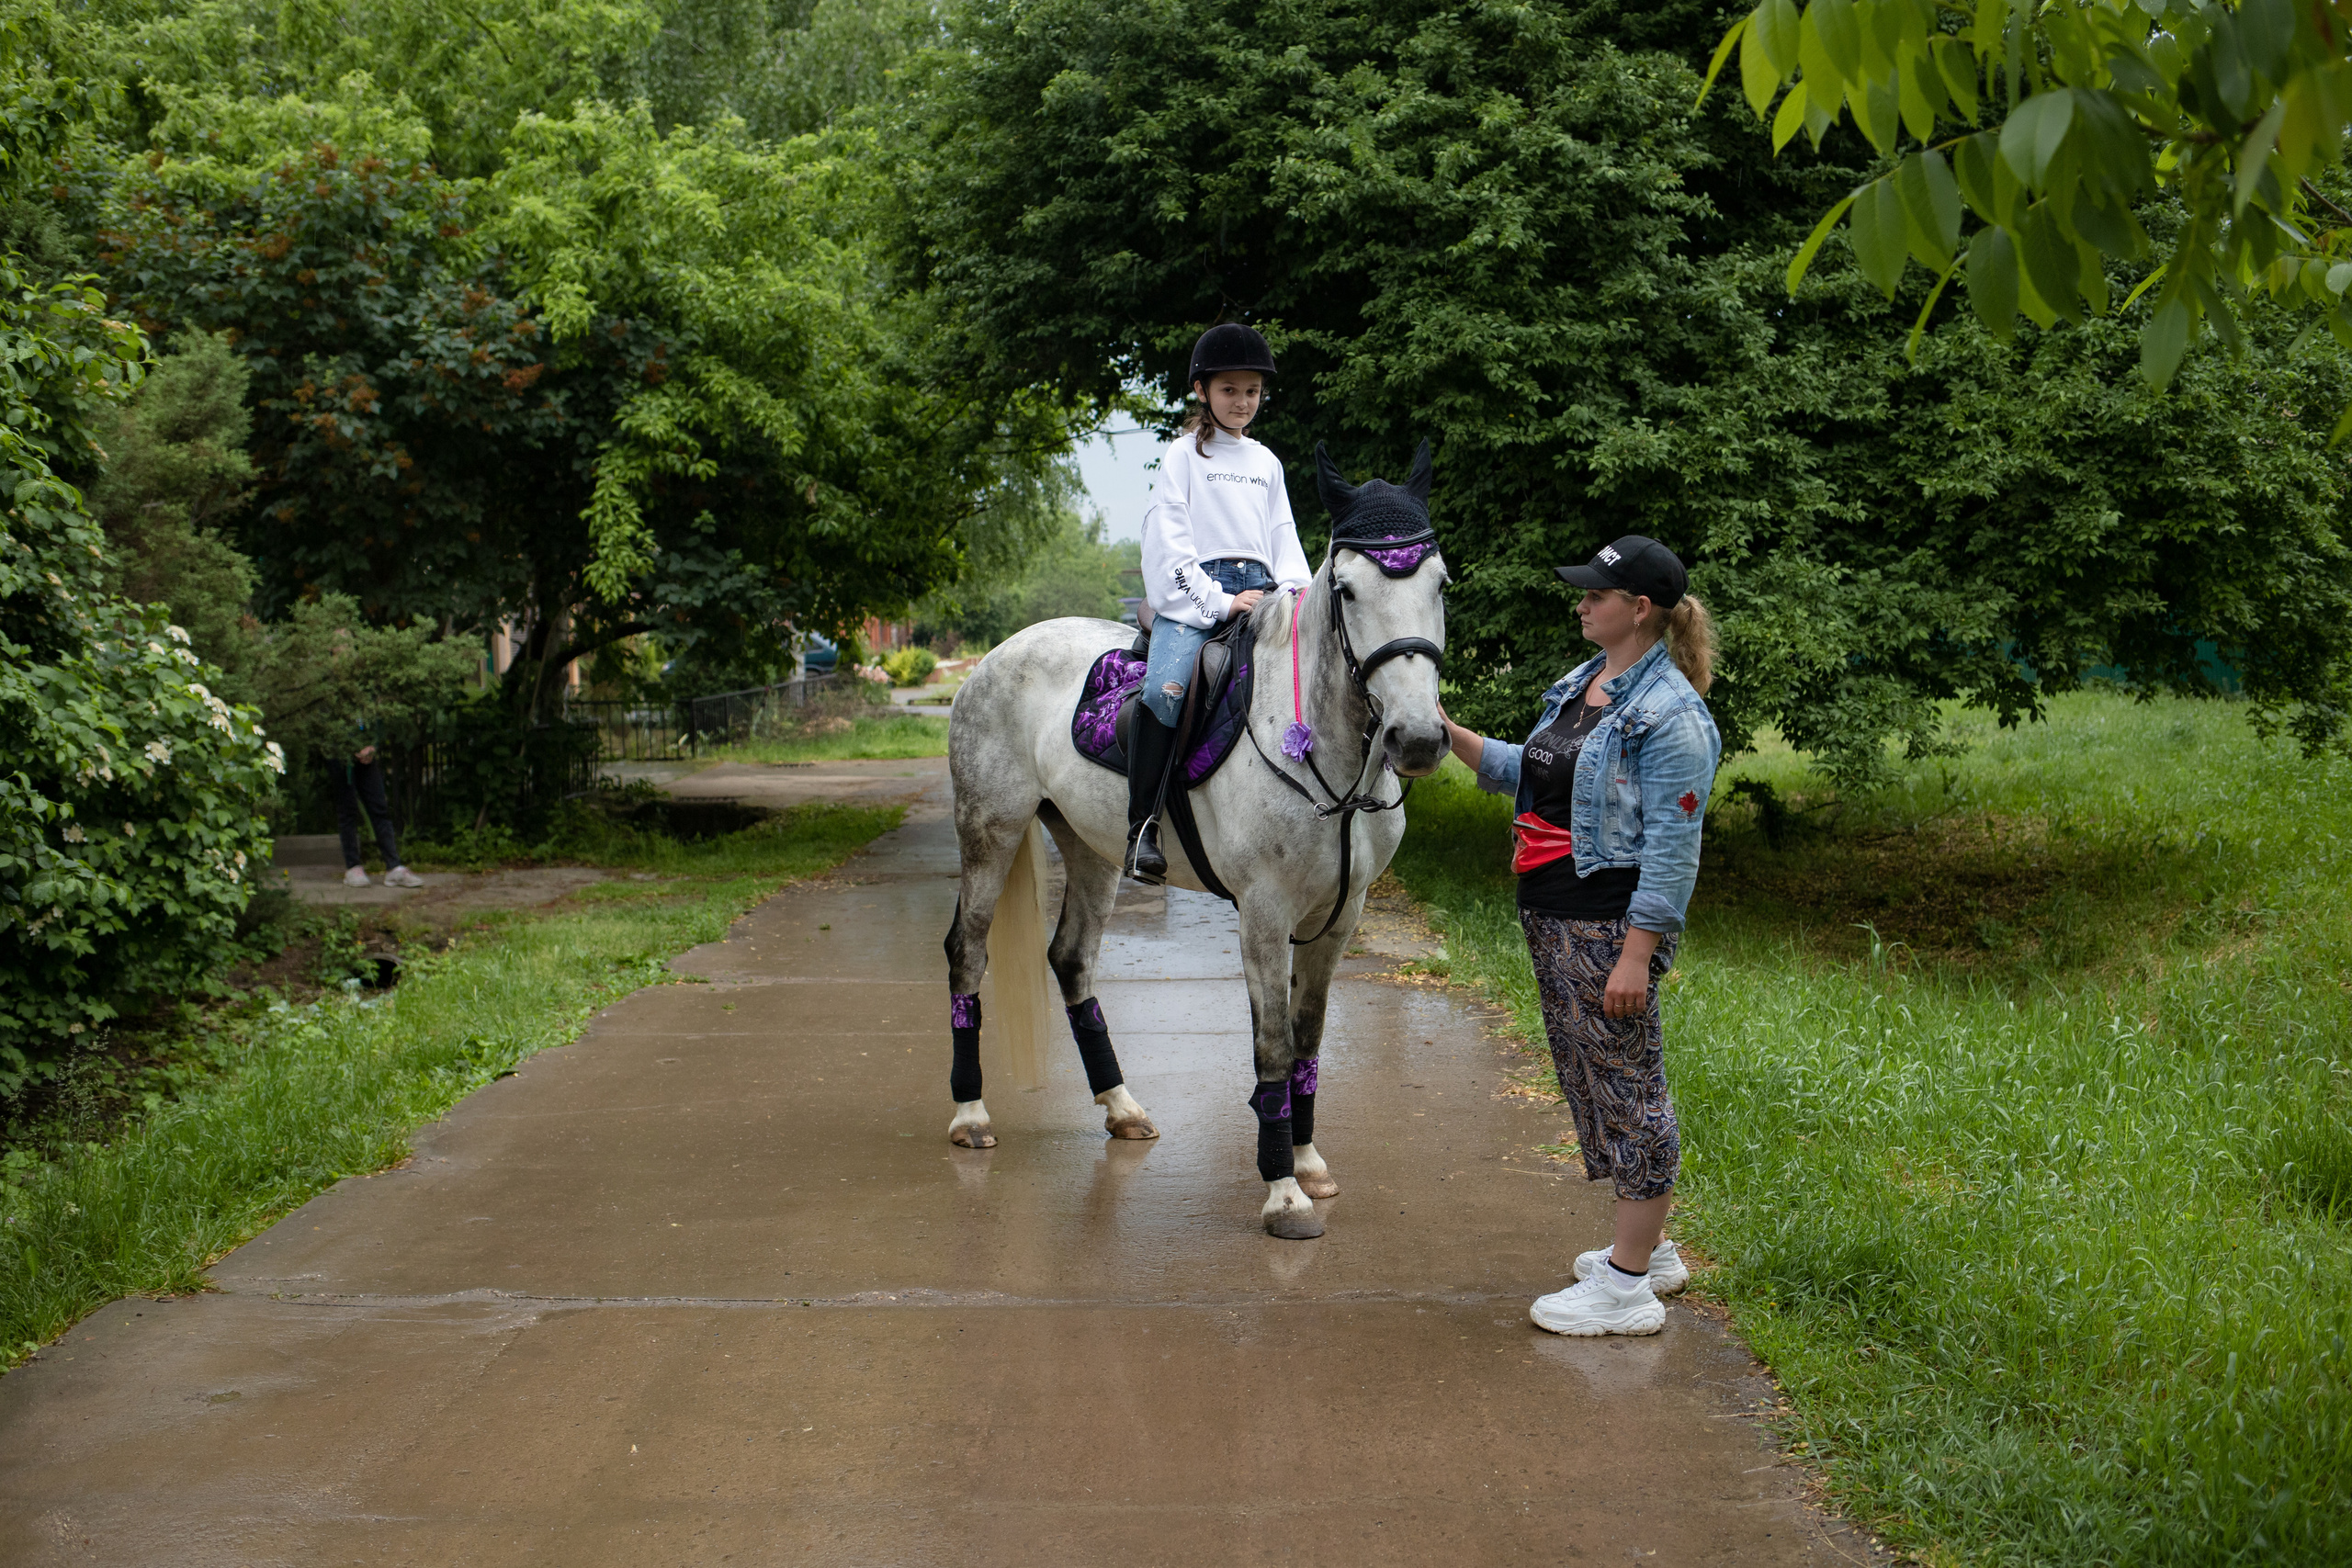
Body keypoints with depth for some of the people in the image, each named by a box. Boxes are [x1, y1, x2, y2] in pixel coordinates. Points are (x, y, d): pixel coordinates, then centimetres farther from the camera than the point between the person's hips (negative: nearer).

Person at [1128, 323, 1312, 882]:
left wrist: (1297, 594, 4)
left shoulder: (1266, 463, 22)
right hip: (1195, 592, -5)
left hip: (1260, 591, 5)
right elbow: (1169, 542, -1)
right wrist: (1219, 601, -11)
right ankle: (1143, 827, -27)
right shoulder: (1184, 455, 8)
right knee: (1164, 689, -30)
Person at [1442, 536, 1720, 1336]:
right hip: (1551, 917, 10)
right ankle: (1650, 1249, 31)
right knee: (1587, 1079, 17)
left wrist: (1636, 954, -22)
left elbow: (1671, 849, -19)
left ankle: (1628, 1285, 4)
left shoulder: (1671, 715, -16)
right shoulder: (1579, 685, 12)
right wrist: (1448, 732, 15)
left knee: (1625, 1086, -3)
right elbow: (1529, 773, 24)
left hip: (1611, 924, -10)